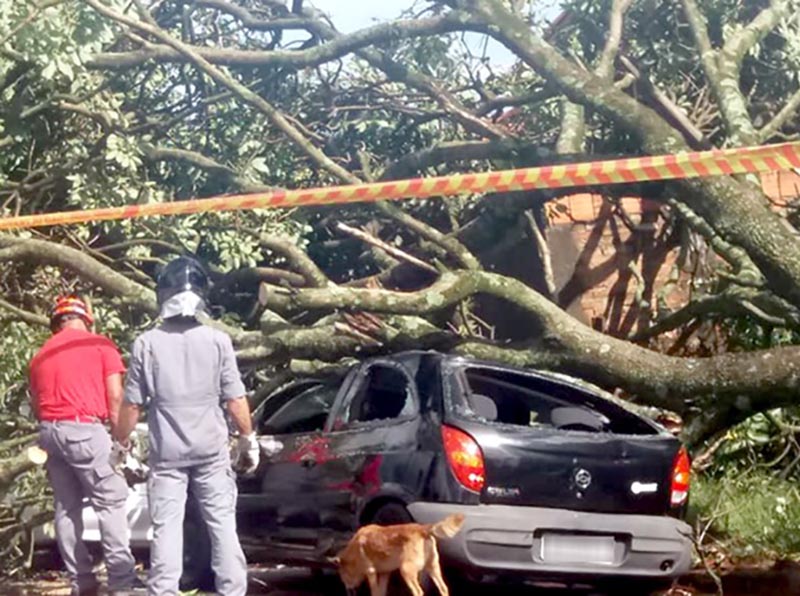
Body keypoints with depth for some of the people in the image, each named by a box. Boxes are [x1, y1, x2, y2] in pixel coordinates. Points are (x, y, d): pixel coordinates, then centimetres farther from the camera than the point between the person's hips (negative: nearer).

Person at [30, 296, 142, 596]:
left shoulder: (40, 356, 20)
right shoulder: (100, 345, 6)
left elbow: (35, 405, 18)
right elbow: (114, 395, -1)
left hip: (48, 430, 6)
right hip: (83, 429, -6)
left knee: (66, 506, 10)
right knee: (110, 501, -4)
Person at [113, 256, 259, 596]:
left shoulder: (147, 344, -6)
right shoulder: (217, 341, -5)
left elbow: (131, 405, -2)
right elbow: (235, 400, -3)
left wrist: (121, 443, 13)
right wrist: (248, 439, 11)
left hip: (166, 454, 0)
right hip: (212, 451, 1)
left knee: (166, 528, 2)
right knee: (222, 525, 7)